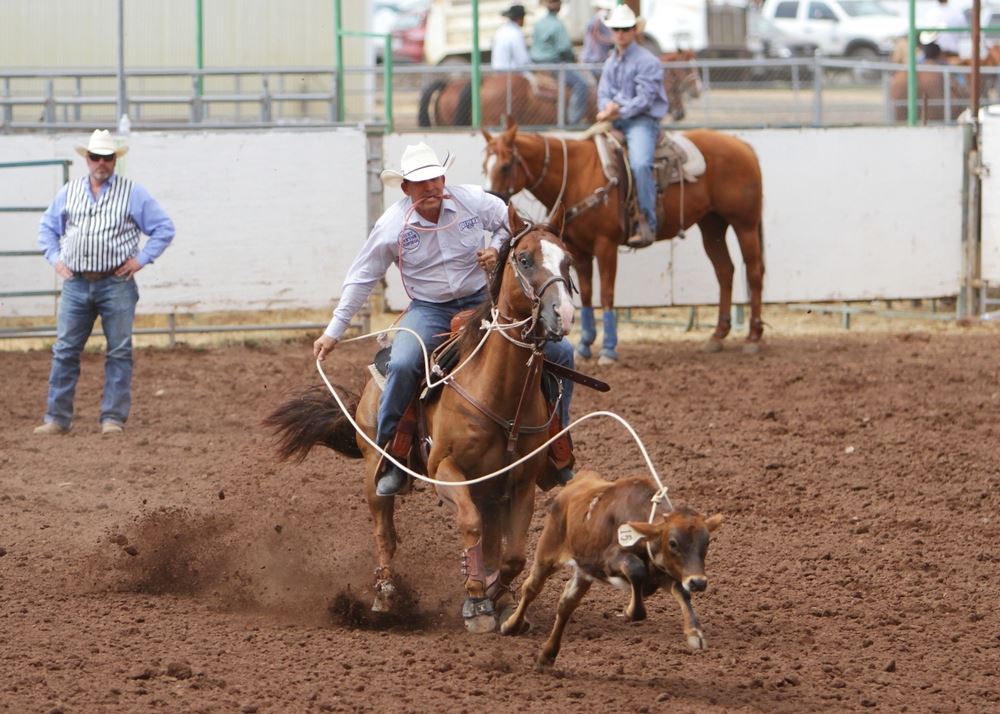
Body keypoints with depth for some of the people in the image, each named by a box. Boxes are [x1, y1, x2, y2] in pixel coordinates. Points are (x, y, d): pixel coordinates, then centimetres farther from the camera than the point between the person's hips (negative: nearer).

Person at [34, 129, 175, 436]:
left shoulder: (133, 193, 0)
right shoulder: (69, 192, 9)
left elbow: (164, 228, 3)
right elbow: (47, 227, 21)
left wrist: (141, 259, -5)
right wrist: (55, 258, 7)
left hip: (116, 284, -2)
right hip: (76, 284, 2)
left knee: (119, 353, -1)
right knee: (65, 351, 2)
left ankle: (113, 418, 5)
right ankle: (57, 418, 7)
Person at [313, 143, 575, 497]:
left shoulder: (473, 201, -7)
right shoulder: (392, 225, -10)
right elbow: (361, 278, 0)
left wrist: (498, 248, -12)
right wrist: (334, 331, 1)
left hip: (482, 301, 2)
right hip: (429, 311, -2)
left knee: (560, 351, -9)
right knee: (402, 365, -34)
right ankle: (390, 459, -17)